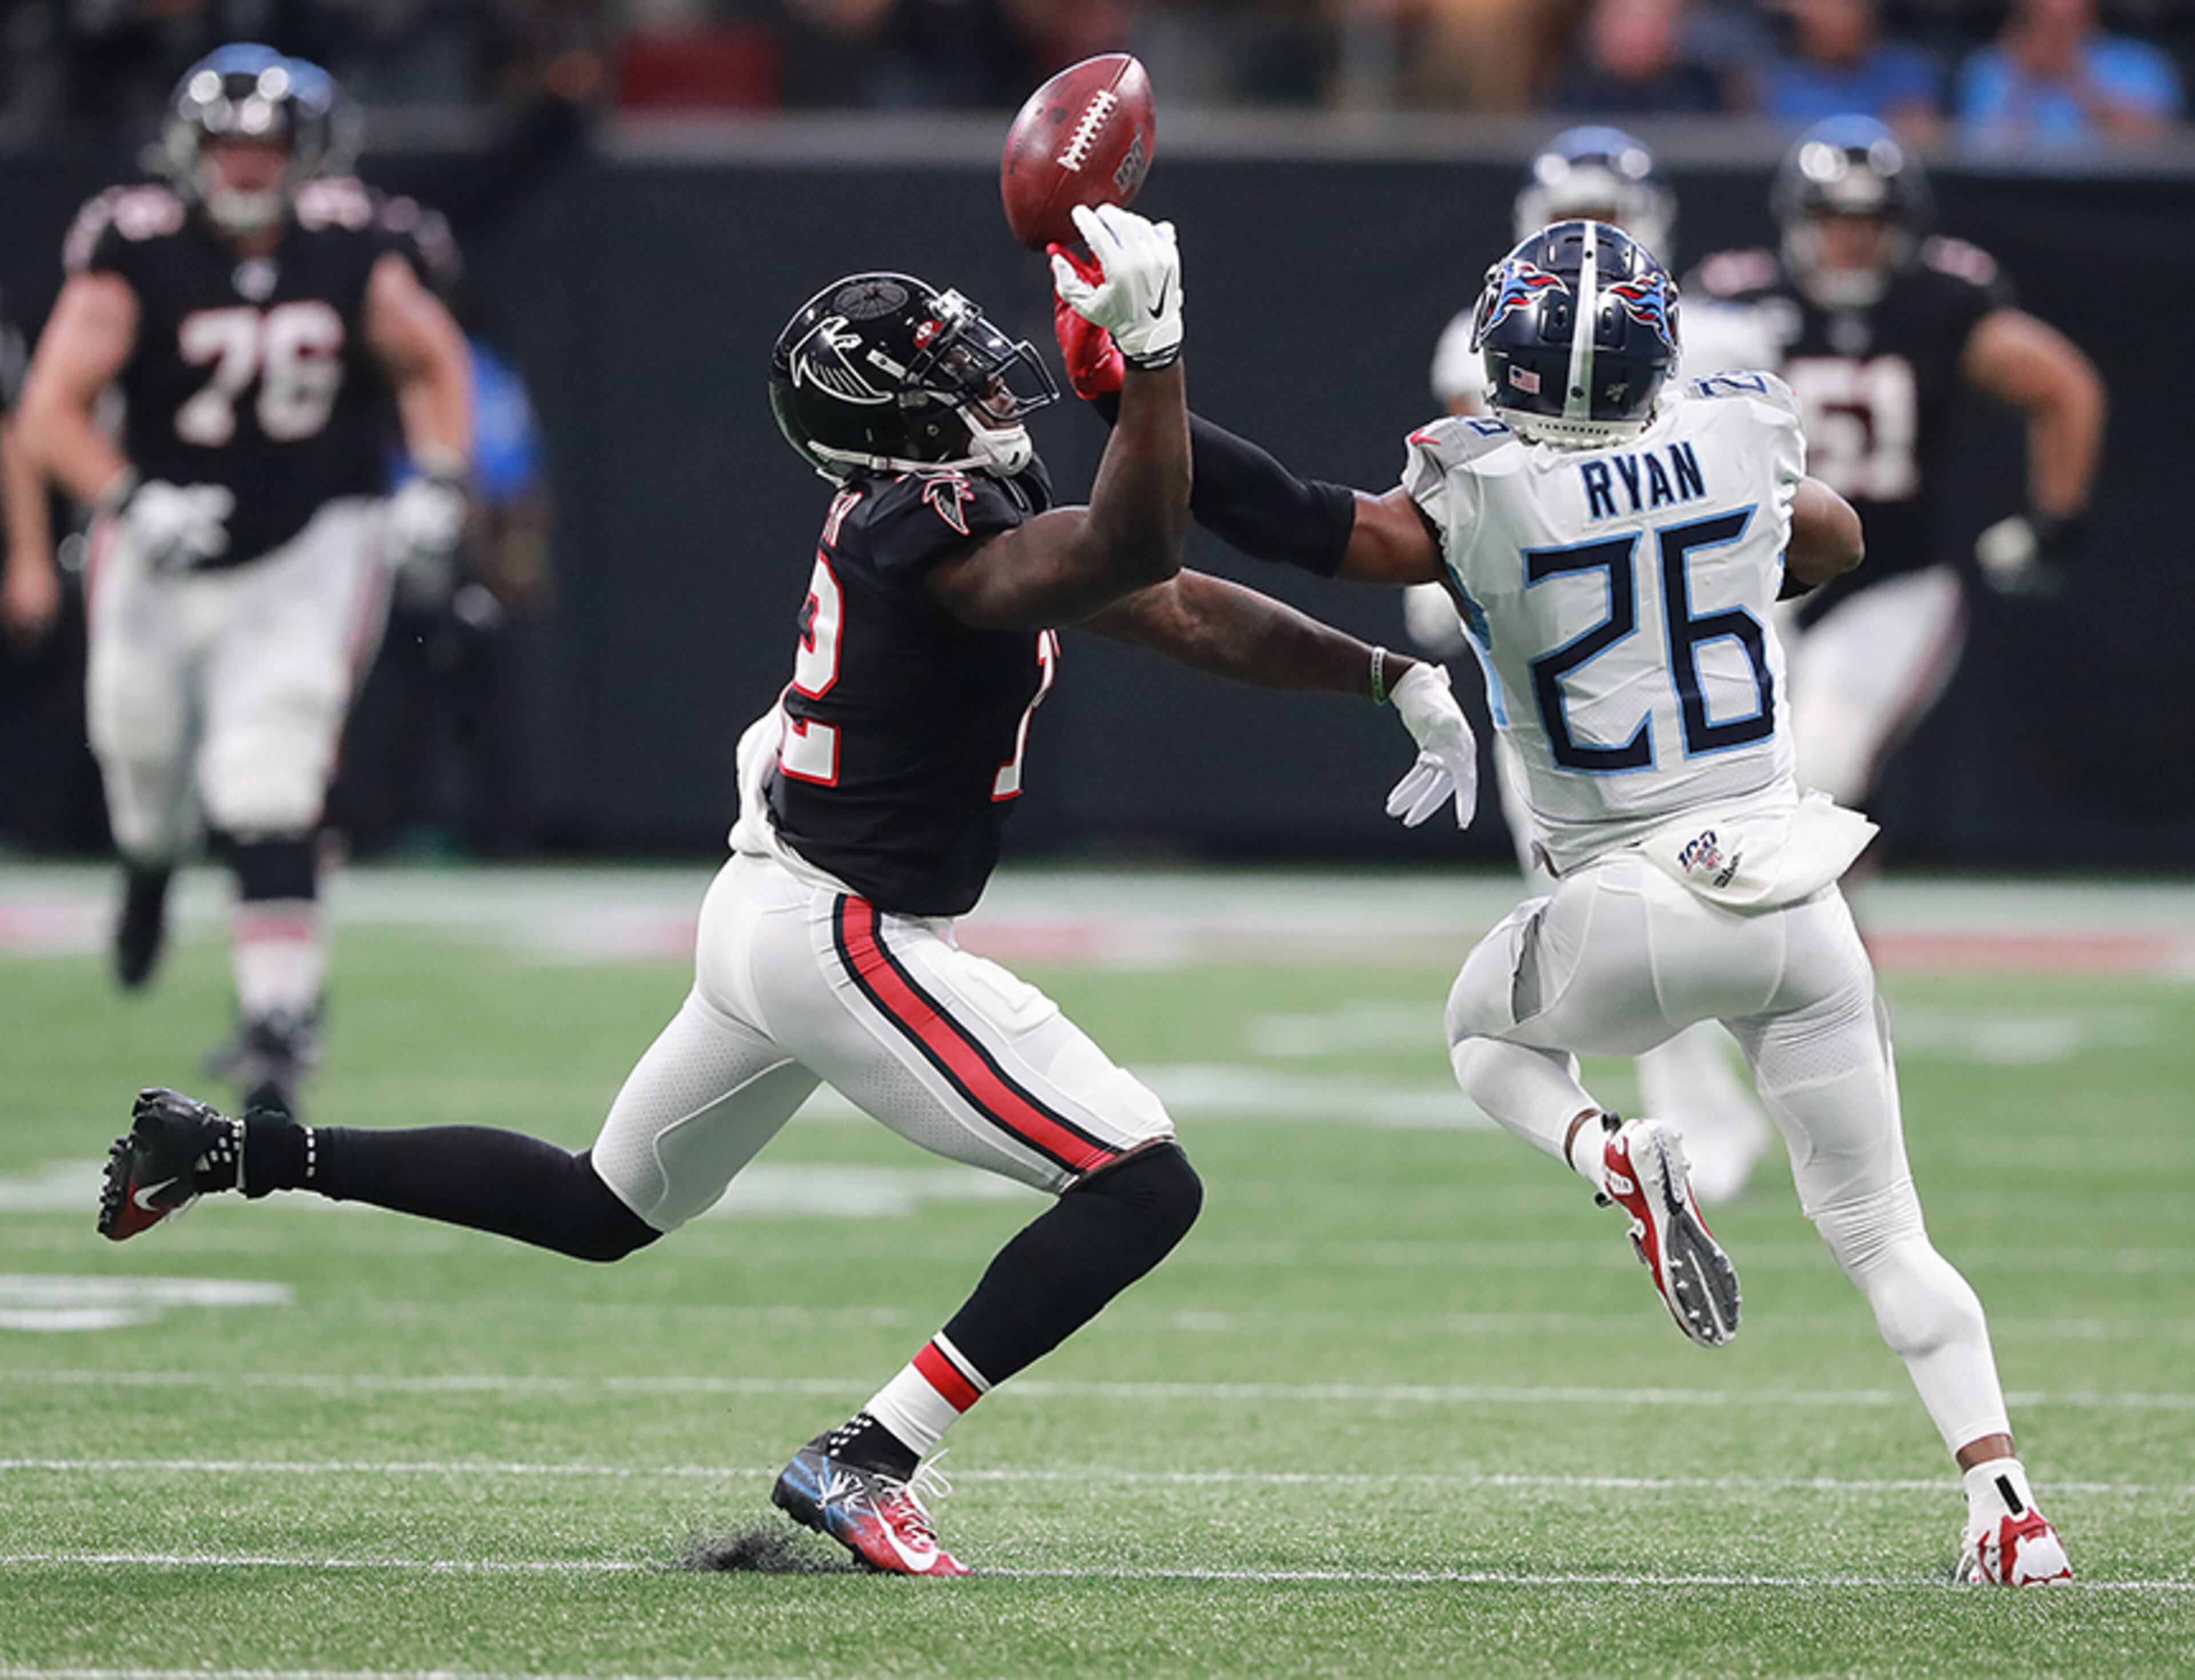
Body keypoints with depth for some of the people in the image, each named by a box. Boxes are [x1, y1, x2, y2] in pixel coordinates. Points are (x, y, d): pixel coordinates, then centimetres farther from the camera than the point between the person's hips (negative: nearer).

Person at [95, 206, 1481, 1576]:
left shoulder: (969, 514, 7)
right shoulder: (932, 538, -22)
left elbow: (1183, 611, 10)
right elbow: (1140, 549, -36)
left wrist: (1395, 677, 10)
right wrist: (1154, 345, -36)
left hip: (767, 912, 10)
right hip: (846, 940, -10)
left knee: (599, 1211, 26)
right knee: (1145, 1189, -11)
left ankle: (235, 1152, 25)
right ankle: (863, 1465, -13)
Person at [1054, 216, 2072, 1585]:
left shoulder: (1482, 504, -12)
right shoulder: (1741, 442, 0)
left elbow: (1293, 523, -15)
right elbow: (1836, 545, 20)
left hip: (1639, 908, -3)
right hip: (1798, 895, 3)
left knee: (1487, 1034, 30)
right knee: (1881, 1233, 13)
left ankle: (1613, 1156, -2)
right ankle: (2006, 1502, -3)